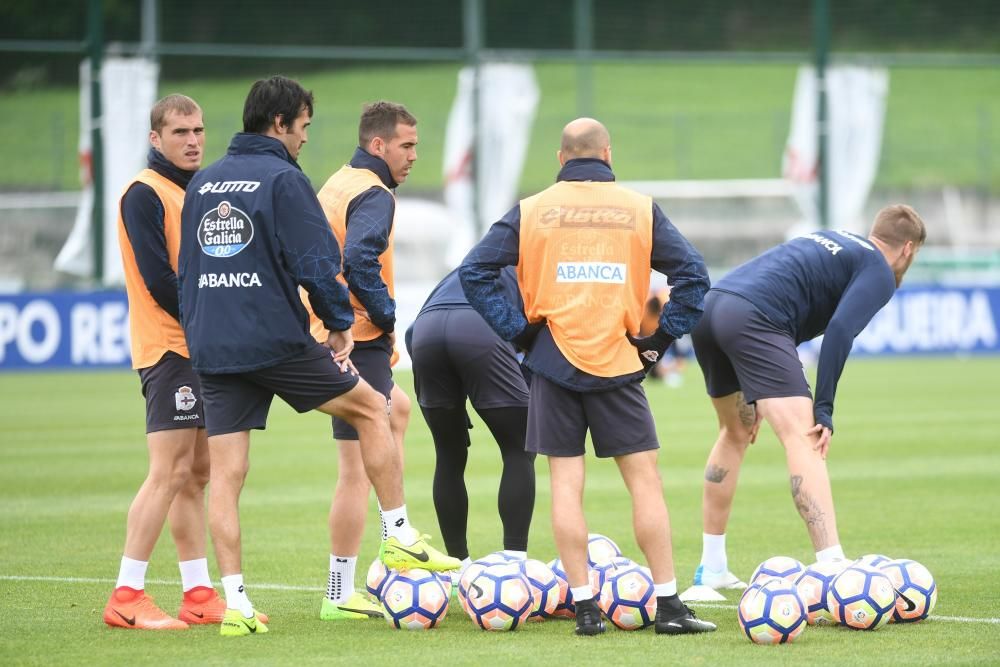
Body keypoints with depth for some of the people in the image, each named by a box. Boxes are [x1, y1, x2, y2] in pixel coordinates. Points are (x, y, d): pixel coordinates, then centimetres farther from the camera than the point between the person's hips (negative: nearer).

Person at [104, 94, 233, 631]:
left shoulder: (196, 191, 17)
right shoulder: (145, 194, -11)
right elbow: (158, 280, -18)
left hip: (202, 349, 9)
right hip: (169, 349, -9)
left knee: (197, 474, 9)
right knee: (170, 471, -13)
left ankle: (198, 595, 13)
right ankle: (126, 598, -11)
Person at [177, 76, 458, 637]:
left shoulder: (203, 184, 14)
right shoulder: (284, 179, -7)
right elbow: (318, 263, -13)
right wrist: (341, 324, 0)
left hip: (212, 348, 6)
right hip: (276, 340, -6)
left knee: (225, 474, 4)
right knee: (372, 408, 13)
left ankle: (236, 602, -1)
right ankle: (400, 539, 15)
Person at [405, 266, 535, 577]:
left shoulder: (460, 275, 42)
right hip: (481, 332, -5)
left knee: (449, 458, 19)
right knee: (519, 452, 10)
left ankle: (459, 566, 23)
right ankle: (515, 565, 3)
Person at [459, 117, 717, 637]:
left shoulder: (531, 211, 4)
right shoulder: (640, 210, 4)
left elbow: (474, 272, -2)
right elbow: (693, 275, 1)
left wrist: (518, 330, 1)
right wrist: (659, 339, 6)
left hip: (553, 361, 1)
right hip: (617, 362, -1)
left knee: (566, 482, 4)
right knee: (644, 478, 4)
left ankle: (585, 607, 1)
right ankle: (668, 605, 2)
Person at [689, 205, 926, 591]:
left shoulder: (830, 241, 31)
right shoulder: (879, 272, 7)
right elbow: (840, 332, -10)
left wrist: (753, 397, 26)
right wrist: (824, 412, -10)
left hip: (710, 306, 9)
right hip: (752, 319, -9)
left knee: (737, 432, 26)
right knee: (802, 439, -13)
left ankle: (711, 570, 32)